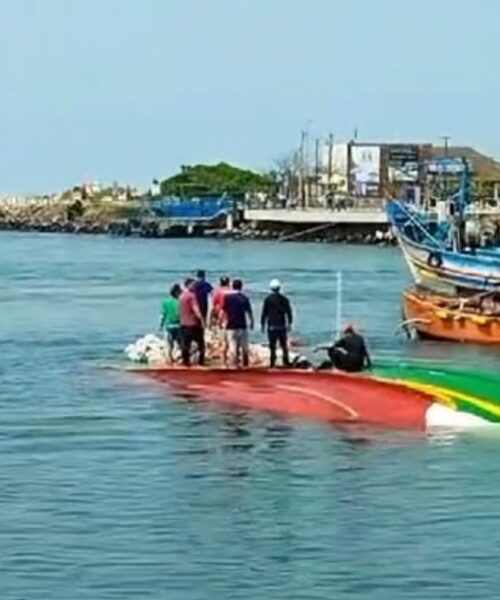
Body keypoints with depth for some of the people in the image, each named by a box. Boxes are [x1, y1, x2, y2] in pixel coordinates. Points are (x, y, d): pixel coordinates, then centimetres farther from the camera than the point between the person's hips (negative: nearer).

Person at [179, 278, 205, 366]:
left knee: (185, 344, 7)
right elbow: (195, 309, -21)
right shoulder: (191, 295, -14)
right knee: (200, 343, 3)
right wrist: (202, 320, -19)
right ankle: (201, 361, 2)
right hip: (193, 323, -7)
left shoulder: (181, 296, 11)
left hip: (184, 324, 7)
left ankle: (186, 361, 6)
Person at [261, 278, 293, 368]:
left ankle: (273, 363, -7)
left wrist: (262, 324, 6)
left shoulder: (268, 299, -4)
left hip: (271, 326, -2)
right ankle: (286, 362, 11)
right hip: (282, 325, 2)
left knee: (272, 345, -2)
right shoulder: (284, 299, 1)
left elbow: (264, 313, -2)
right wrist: (289, 323, 11)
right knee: (284, 345, 12)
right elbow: (289, 312, 3)